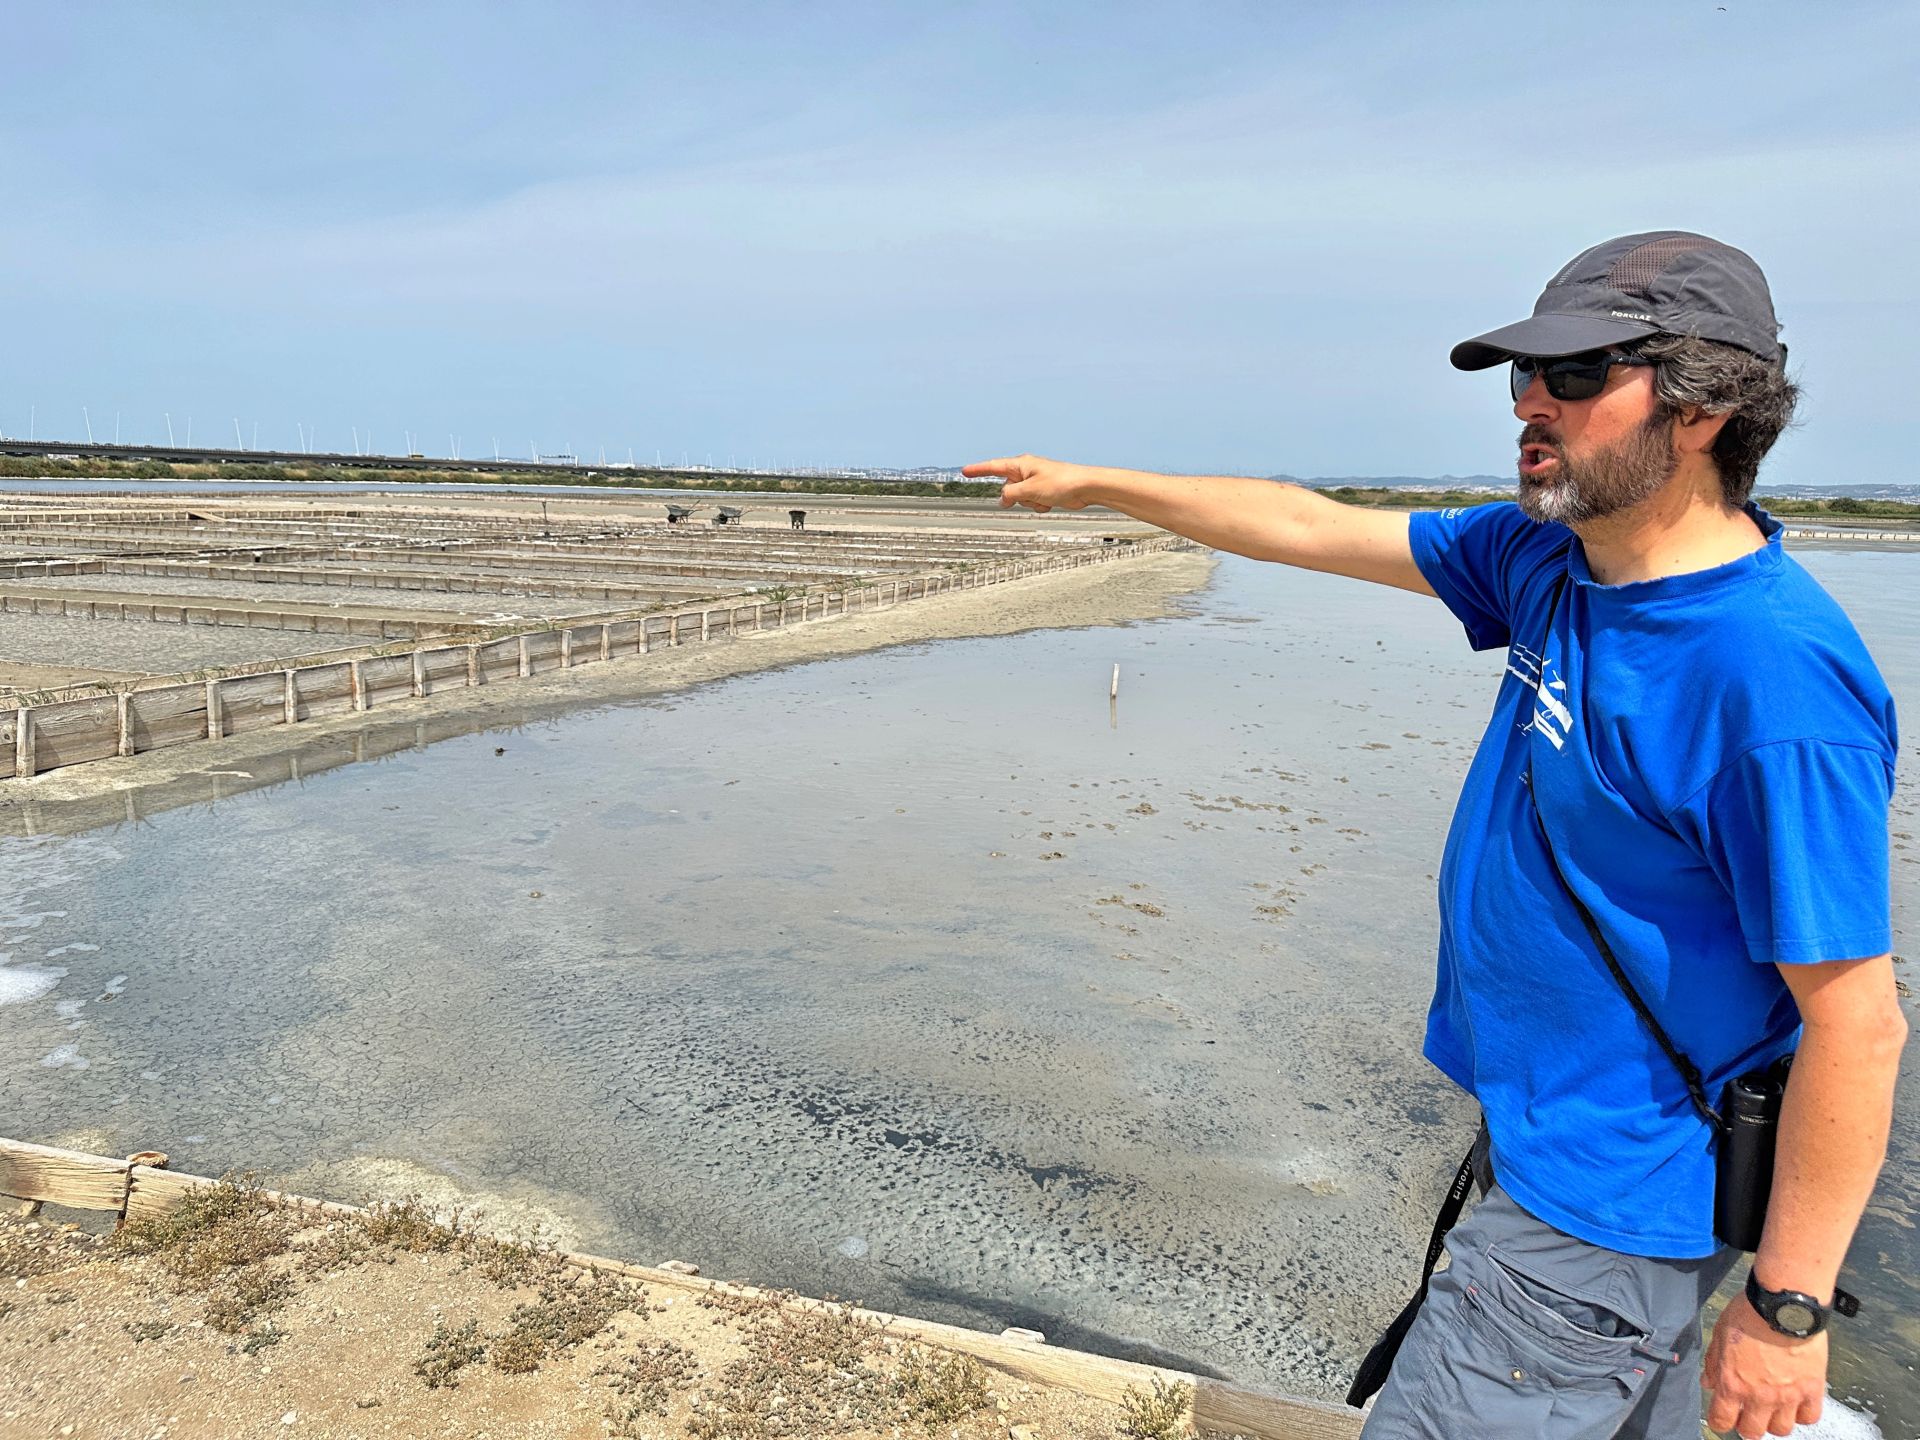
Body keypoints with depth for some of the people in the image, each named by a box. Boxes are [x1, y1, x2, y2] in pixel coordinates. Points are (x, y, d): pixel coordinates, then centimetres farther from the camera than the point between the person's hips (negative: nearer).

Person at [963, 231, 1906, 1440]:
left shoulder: (1773, 678, -26)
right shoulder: (1551, 559, -1)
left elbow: (1857, 1018, -23)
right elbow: (1316, 530, 6)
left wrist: (1788, 1305, -16)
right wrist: (1094, 485, 10)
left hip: (1610, 1200, -8)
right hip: (1545, 1139, 8)